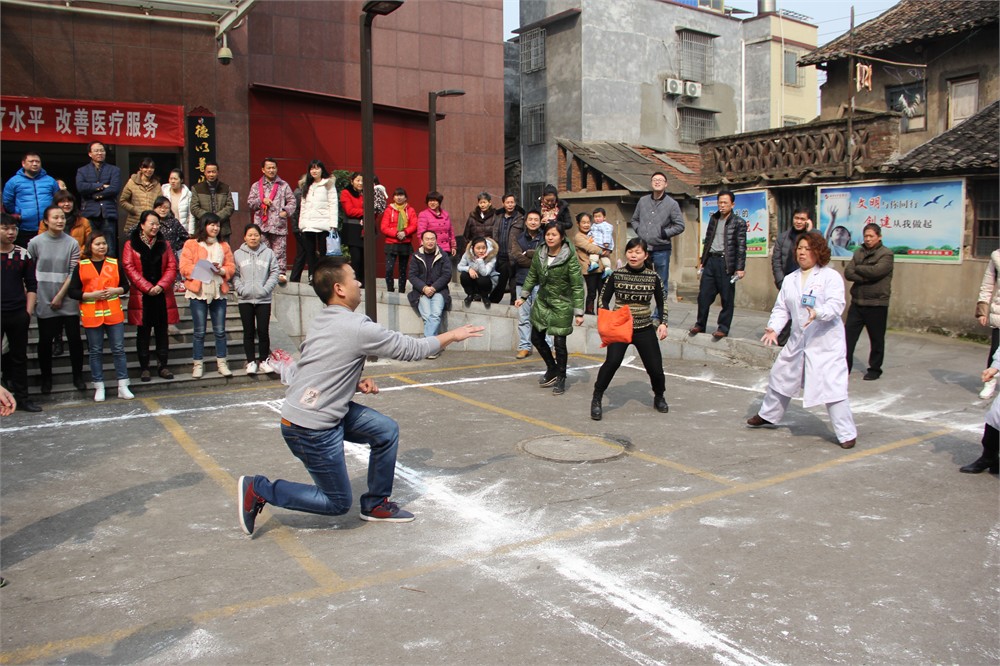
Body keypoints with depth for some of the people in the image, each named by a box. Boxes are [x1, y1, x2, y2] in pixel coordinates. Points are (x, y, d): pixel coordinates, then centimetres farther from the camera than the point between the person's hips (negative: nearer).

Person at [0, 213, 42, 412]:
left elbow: (31, 285, 7)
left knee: (19, 357, 10)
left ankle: (22, 397, 18)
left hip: (18, 314, 2)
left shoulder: (24, 255, 4)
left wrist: (28, 311, 0)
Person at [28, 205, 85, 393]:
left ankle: (78, 376, 18)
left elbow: (74, 273, -4)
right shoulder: (35, 243, -1)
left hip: (68, 301, 0)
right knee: (45, 341, 9)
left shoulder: (72, 243, -2)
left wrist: (60, 296, -7)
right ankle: (46, 378, 24)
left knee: (74, 339, 3)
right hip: (44, 302, 0)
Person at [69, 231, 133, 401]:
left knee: (119, 349, 1)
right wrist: (91, 295, -14)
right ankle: (99, 388, 14)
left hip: (114, 313, 1)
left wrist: (115, 291, -8)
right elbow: (72, 292, -1)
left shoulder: (115, 264, 6)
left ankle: (123, 386, 7)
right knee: (96, 351, 6)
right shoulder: (81, 266, 1)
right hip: (92, 315, -1)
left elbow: (125, 286, 12)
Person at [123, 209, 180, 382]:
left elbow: (172, 266, 4)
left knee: (162, 332, 6)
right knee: (143, 332, 4)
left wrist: (161, 285, -10)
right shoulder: (131, 244, 1)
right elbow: (129, 268, -6)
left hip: (162, 295, 3)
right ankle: (144, 368, 11)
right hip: (141, 295, -3)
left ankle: (163, 366, 13)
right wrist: (147, 287, -13)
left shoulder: (163, 243, 11)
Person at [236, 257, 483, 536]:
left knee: (387, 430, 11)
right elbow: (412, 349, -11)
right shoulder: (357, 327, -21)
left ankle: (376, 503, 23)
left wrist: (356, 384, 1)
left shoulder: (322, 321, 6)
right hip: (311, 429, -9)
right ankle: (259, 489, 5)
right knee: (338, 502, 5)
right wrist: (453, 335, 2)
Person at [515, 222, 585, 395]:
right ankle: (552, 369, 35)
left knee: (559, 343, -3)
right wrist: (523, 296, 10)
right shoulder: (539, 255, -2)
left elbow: (577, 286, -16)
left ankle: (561, 378, 17)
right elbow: (532, 276, 13)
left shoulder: (570, 258, -17)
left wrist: (578, 312, -18)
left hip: (561, 306, -6)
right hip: (541, 303, 6)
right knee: (536, 338, 12)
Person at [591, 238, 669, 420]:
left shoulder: (653, 277, -1)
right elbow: (603, 299, 3)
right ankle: (596, 400, -8)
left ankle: (659, 398, 33)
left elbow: (661, 303, 12)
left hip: (645, 329, 2)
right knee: (612, 361, -23)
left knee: (655, 367, 2)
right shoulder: (617, 275, -5)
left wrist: (663, 323, -1)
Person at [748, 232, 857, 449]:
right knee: (780, 377, 19)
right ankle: (768, 415, 41)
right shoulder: (790, 279, 10)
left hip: (826, 343, -6)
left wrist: (817, 313, -38)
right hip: (798, 341, 6)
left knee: (832, 388, -10)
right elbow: (781, 308, 8)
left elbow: (836, 305, -19)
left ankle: (847, 433, 2)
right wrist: (774, 328, -9)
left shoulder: (831, 276, -7)